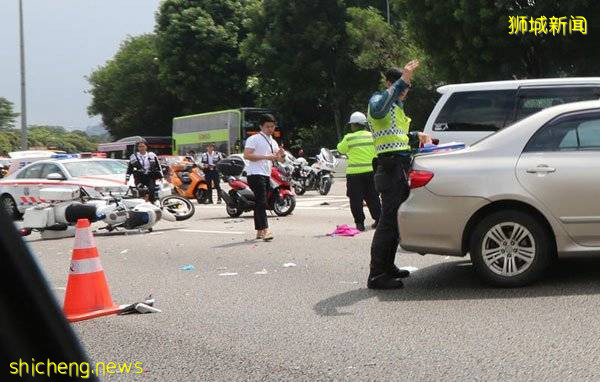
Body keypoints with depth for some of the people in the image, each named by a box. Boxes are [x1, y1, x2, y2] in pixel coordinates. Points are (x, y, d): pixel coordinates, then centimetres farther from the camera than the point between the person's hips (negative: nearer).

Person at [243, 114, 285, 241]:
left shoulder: (273, 142, 21)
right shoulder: (254, 139, -5)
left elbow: (281, 160, 22)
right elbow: (246, 155, -17)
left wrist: (282, 155, -3)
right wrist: (265, 156, -21)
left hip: (267, 175, 8)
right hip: (255, 174, -8)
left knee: (259, 203, 12)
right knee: (261, 202, -17)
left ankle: (259, 231, 15)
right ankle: (265, 230, -25)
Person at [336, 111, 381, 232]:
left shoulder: (349, 138, -9)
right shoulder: (372, 136, 1)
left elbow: (341, 149, 7)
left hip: (355, 172, -4)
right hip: (371, 171, 4)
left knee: (356, 199, 3)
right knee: (373, 197, 14)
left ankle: (360, 223, 0)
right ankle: (378, 219, 15)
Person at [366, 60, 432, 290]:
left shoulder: (397, 106, 25)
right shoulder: (378, 99, -6)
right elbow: (378, 110, -33)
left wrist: (417, 136, 22)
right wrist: (401, 81, -36)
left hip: (402, 168, 10)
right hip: (390, 166, -10)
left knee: (397, 219, 12)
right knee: (389, 220, -14)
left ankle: (387, 267, 20)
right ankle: (376, 276, -15)